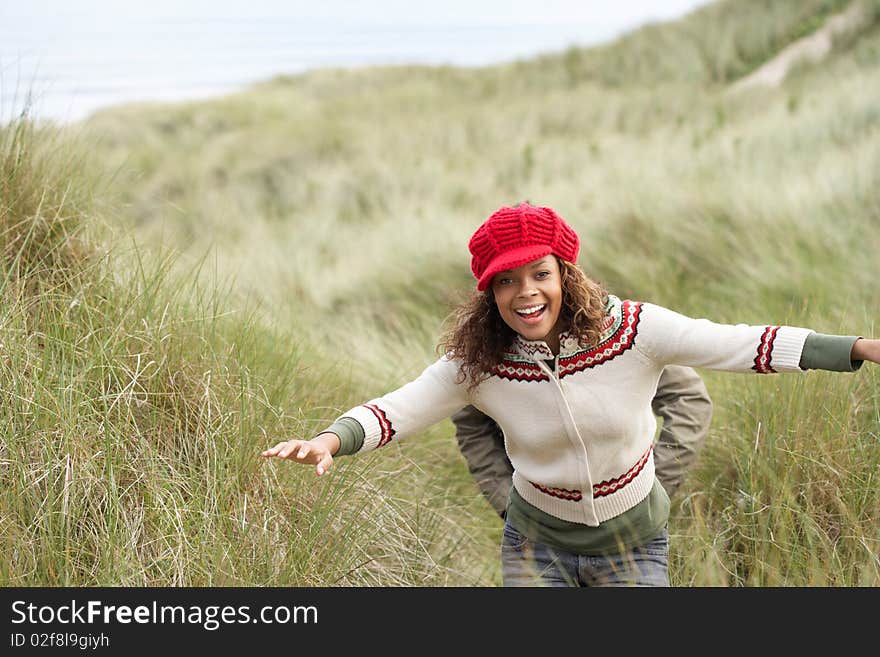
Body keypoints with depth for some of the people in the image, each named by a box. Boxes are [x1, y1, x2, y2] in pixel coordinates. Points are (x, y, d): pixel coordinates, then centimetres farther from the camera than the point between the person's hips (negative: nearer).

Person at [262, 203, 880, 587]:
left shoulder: (633, 331, -20)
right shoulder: (477, 366, -16)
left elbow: (742, 345, -18)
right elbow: (396, 409, -18)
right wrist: (331, 440, -39)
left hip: (632, 546, -1)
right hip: (538, 544, 1)